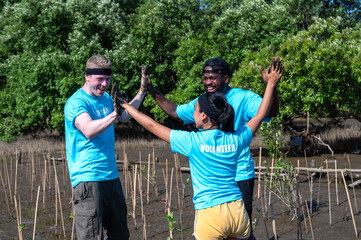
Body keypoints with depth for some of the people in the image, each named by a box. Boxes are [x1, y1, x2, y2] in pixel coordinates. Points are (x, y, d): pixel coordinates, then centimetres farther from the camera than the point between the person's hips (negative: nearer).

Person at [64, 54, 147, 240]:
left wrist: (142, 92, 27)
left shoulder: (106, 98, 13)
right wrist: (114, 114, -40)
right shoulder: (76, 102, -12)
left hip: (111, 176, 8)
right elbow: (89, 131, -29)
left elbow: (125, 117, 32)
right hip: (88, 179, -8)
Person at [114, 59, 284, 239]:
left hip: (210, 215, -4)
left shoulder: (192, 142, -9)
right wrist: (271, 84, 25)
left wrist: (126, 105, 11)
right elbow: (260, 115, 16)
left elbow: (152, 126, -1)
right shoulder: (235, 140, 1)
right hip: (238, 211, 4)